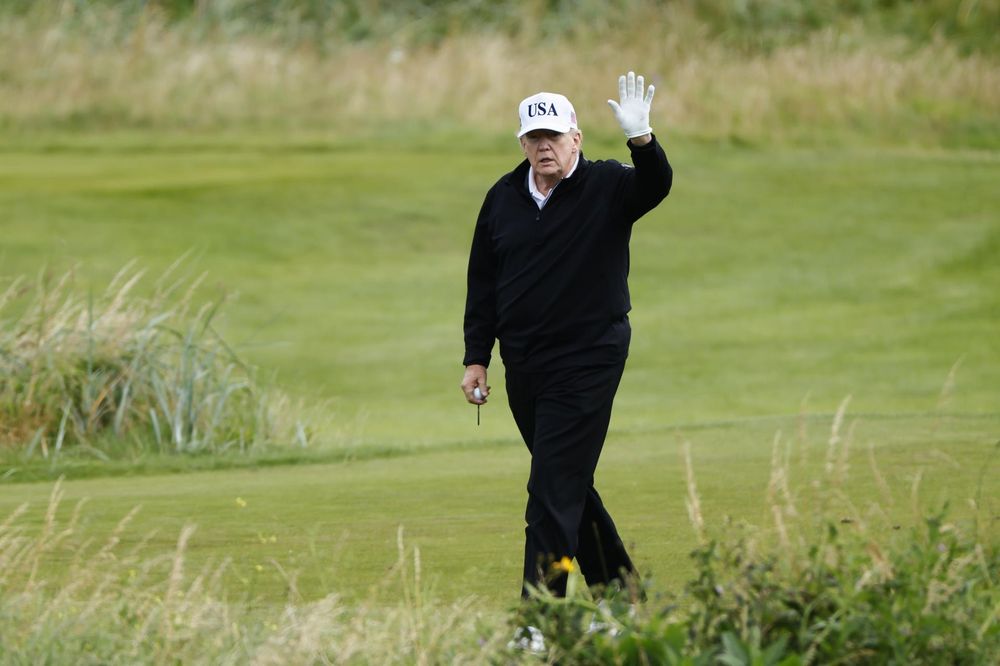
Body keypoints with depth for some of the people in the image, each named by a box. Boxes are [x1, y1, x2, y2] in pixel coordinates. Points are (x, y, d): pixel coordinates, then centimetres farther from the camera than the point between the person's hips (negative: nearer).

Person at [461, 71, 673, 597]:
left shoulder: (606, 188, -5)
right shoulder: (503, 197, 8)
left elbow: (654, 188, -26)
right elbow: (482, 282, 12)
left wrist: (641, 140, -45)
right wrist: (476, 358, 9)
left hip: (587, 363, -6)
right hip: (523, 369, 6)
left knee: (554, 494, -11)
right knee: (569, 486, 15)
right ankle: (618, 589, 30)